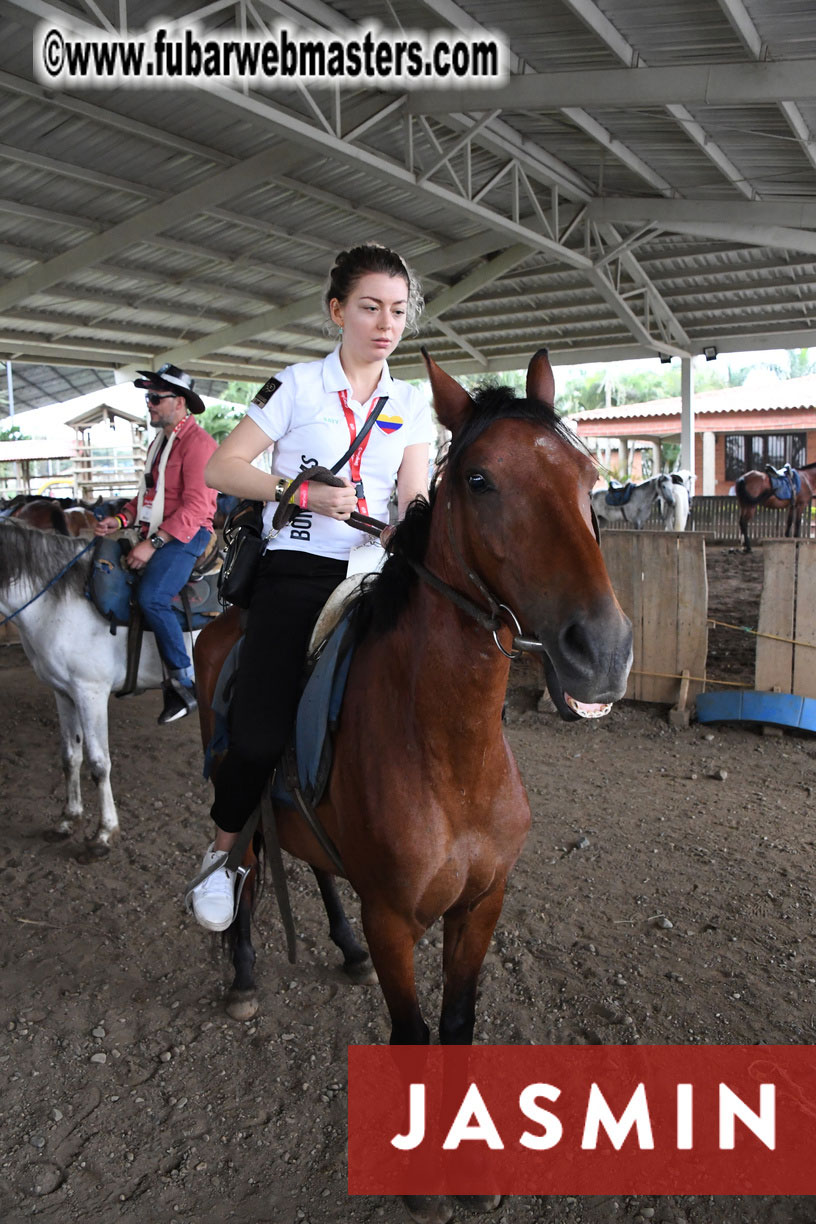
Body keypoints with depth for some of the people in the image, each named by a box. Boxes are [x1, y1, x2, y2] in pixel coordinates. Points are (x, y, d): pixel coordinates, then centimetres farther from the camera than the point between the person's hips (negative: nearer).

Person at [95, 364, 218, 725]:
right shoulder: (158, 442, 21)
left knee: (151, 596, -29)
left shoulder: (198, 442, -10)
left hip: (186, 534, -10)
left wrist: (154, 542, -23)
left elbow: (196, 505, -19)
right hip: (154, 535, 10)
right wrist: (121, 519, 5)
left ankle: (184, 681, -15)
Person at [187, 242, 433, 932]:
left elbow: (415, 500, 5)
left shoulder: (412, 405, 13)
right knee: (261, 733, -15)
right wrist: (300, 492, -15)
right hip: (298, 572, -4)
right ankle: (225, 851, 12)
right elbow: (221, 468, 0)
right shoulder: (298, 386, 2)